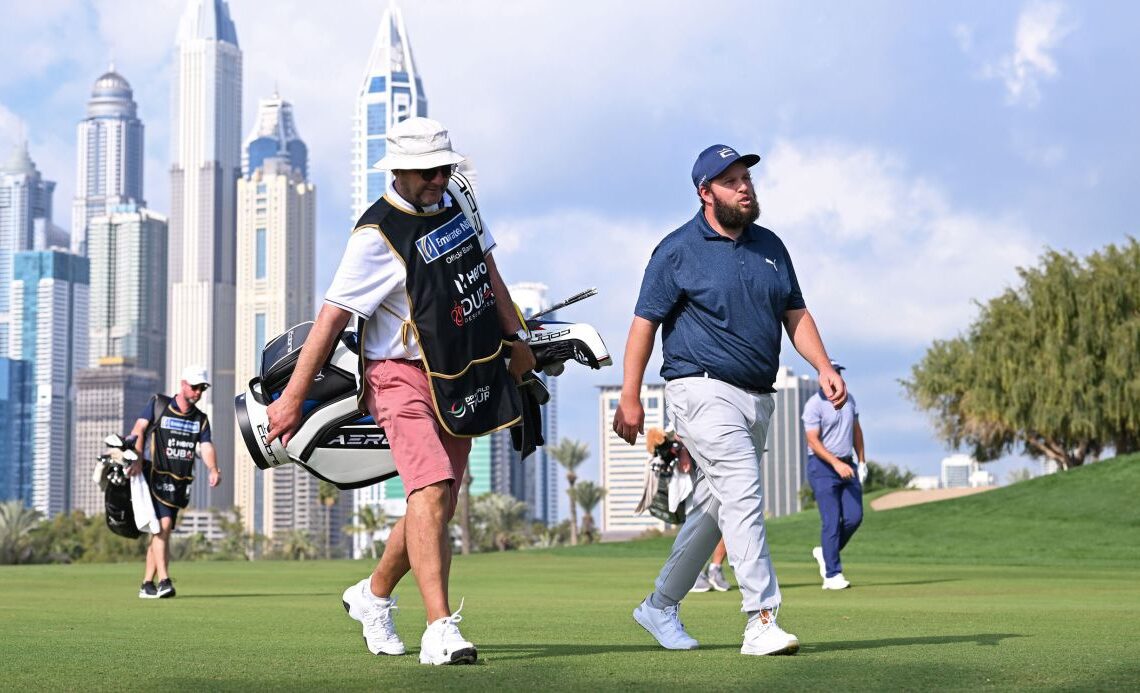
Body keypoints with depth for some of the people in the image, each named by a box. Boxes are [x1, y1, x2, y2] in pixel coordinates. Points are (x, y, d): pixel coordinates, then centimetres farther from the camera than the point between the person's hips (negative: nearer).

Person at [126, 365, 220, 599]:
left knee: (160, 531, 8)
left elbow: (206, 446, -1)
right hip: (155, 475, -5)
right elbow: (138, 430, -7)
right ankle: (164, 581, -25)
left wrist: (213, 469, -21)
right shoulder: (157, 404, 2)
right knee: (163, 524, -19)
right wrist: (137, 459, -23)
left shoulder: (201, 419, 13)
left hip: (179, 482, 5)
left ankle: (147, 584, 15)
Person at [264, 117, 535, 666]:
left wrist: (516, 338, 24)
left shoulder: (454, 201, 7)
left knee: (439, 507, 10)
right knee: (431, 492, -23)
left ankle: (373, 595, 32)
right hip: (403, 377, -7)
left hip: (460, 381, 7)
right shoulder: (378, 236, -16)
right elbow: (332, 317, -17)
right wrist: (291, 399, -17)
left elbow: (486, 270, 22)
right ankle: (440, 630, -26)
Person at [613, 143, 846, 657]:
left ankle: (660, 606, 28)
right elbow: (645, 322, -4)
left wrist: (824, 367, 1)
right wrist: (630, 397, -8)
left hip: (757, 399, 7)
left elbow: (795, 314, 17)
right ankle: (761, 623, -21)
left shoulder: (770, 246, 14)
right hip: (704, 391, -7)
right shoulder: (678, 251, -4)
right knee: (743, 495, -19)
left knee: (712, 509, 13)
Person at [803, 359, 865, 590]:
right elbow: (813, 442, -18)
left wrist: (862, 462, 18)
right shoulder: (814, 405, -12)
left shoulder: (848, 398, 10)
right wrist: (836, 463, -28)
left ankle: (825, 553, 22)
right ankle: (832, 575, -7)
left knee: (854, 517, -1)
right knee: (832, 521, -11)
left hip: (847, 465, 6)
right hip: (822, 466, -6)